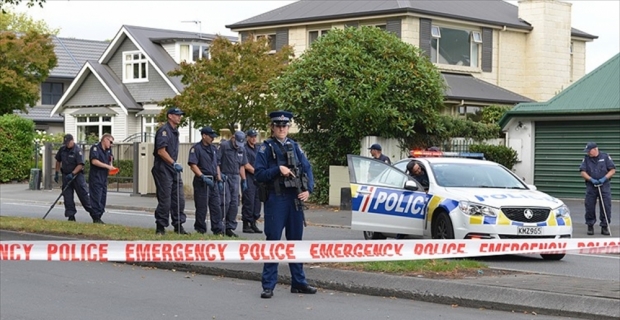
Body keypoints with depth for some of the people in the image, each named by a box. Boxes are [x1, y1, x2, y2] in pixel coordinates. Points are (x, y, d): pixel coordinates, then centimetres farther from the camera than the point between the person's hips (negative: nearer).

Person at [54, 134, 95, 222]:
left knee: (83, 194, -4)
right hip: (66, 176, 5)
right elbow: (58, 161, 18)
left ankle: (92, 213, 6)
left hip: (77, 175, -5)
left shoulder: (77, 150, -14)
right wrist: (57, 173, 16)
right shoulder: (62, 149, 4)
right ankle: (71, 216, 8)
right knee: (67, 196, 2)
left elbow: (80, 165, -19)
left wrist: (72, 173, -25)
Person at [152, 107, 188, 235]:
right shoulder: (164, 130, -12)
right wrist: (174, 163, -22)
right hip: (163, 168, -9)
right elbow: (161, 151, -20)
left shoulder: (175, 131, 17)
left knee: (179, 199, 6)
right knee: (165, 199, -5)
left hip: (173, 168, 9)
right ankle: (160, 227, 4)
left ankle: (178, 226, 11)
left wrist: (175, 165, 17)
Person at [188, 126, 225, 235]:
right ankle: (200, 230, 6)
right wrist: (203, 177, -22)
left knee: (216, 206, 5)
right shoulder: (196, 148, -7)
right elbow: (193, 165, -15)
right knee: (201, 206, -2)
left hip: (213, 181, 7)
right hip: (201, 181, -7)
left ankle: (218, 230, 7)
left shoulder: (214, 148, 16)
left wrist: (219, 180, 14)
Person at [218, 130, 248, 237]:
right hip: (224, 177, -6)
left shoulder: (242, 150, 14)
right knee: (225, 201, -12)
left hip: (235, 178, 6)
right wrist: (219, 174, -17)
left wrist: (244, 180, 15)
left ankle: (230, 228, 8)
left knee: (234, 203, 2)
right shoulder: (224, 146, -6)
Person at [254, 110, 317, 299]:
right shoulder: (266, 148, 0)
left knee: (296, 241, 11)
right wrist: (278, 169, -19)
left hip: (295, 198, 4)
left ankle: (298, 282, 19)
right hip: (275, 199, -4)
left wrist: (308, 190, -5)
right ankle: (268, 285, 2)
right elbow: (258, 173, -7)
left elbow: (307, 169, 9)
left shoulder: (294, 147, 12)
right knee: (273, 242, -3)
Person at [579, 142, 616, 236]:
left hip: (604, 185, -1)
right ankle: (590, 226, 14)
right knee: (590, 207, 1)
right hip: (591, 186, 1)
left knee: (606, 206, -4)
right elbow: (583, 172, 0)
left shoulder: (605, 157, 2)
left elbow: (612, 170, 0)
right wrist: (591, 179, -15)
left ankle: (605, 226, 5)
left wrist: (604, 178, -14)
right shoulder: (586, 158, 7)